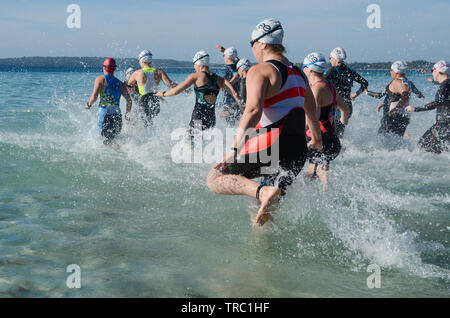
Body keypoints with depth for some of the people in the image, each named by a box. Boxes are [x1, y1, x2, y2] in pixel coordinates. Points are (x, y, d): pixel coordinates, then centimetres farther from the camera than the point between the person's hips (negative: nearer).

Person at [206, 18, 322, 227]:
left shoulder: (260, 70, -6)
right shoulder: (299, 74, 19)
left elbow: (254, 109, -23)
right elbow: (312, 113, 32)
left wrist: (234, 148, -23)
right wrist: (316, 138, 50)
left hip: (269, 148, -8)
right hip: (297, 153, 8)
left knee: (215, 179, 1)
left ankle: (263, 192, -22)